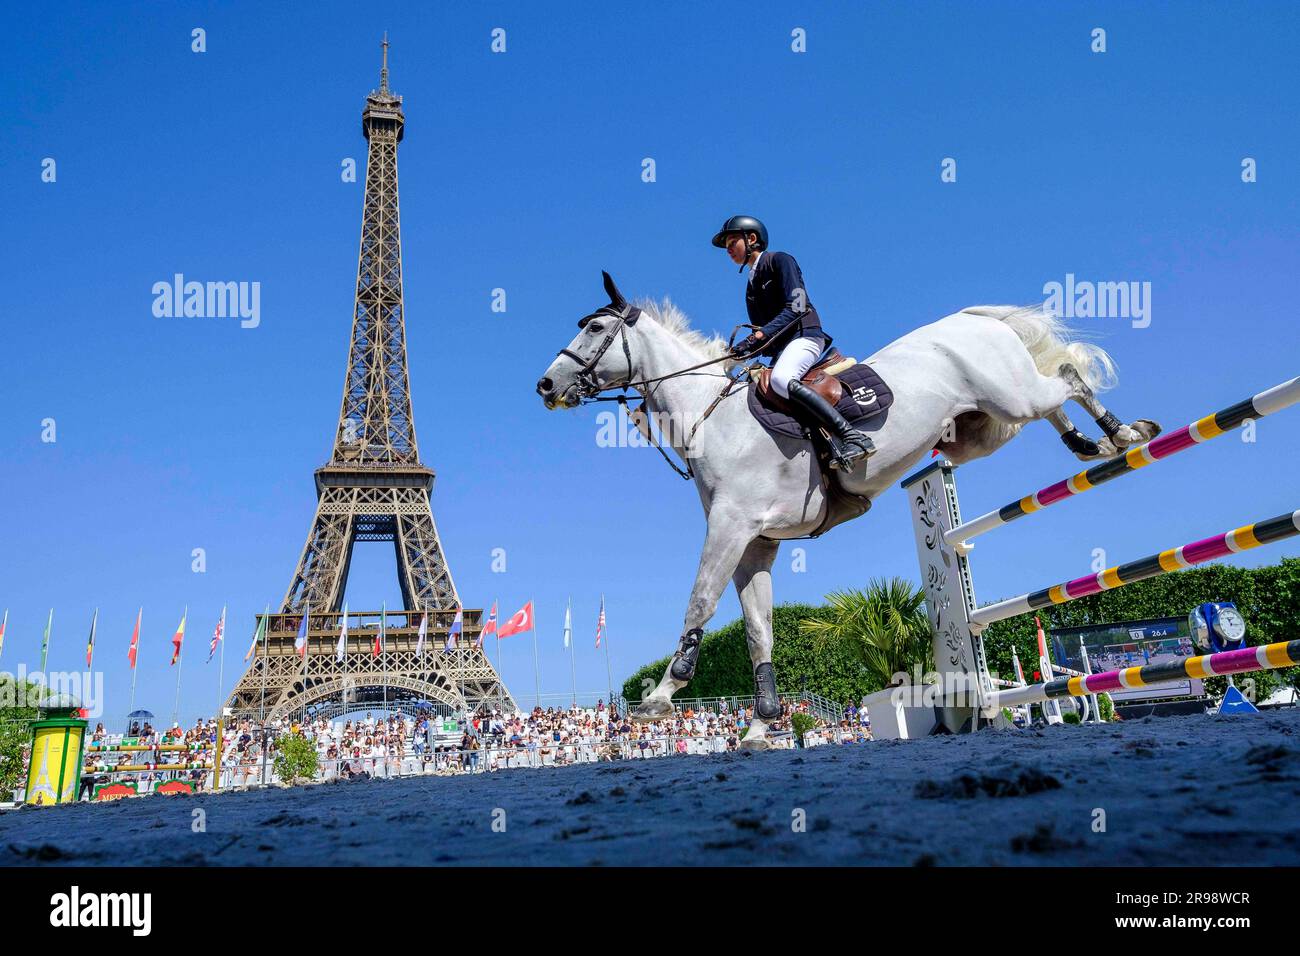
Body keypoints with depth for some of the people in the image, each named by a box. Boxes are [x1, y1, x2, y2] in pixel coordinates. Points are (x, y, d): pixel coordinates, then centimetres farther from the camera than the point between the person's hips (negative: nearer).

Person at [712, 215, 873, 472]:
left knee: (781, 379, -36)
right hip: (780, 347, 9)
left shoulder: (780, 260, 0)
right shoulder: (752, 287, 24)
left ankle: (853, 437, -41)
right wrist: (750, 346, -2)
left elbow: (796, 307, -14)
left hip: (804, 335, -9)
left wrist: (759, 335, -23)